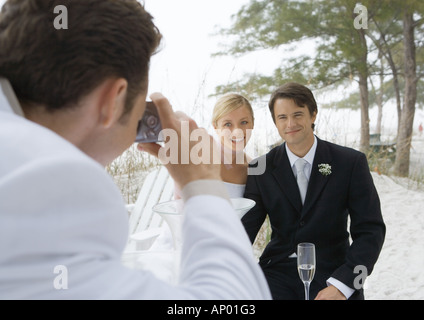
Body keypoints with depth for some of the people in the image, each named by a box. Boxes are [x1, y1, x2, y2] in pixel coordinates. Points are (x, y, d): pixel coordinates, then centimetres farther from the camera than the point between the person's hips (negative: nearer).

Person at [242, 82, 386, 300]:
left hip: (332, 272, -1)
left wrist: (341, 285, -18)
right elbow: (245, 230, 0)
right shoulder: (261, 170, 3)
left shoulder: (351, 162, -2)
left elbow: (370, 230, -5)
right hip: (278, 272, 1)